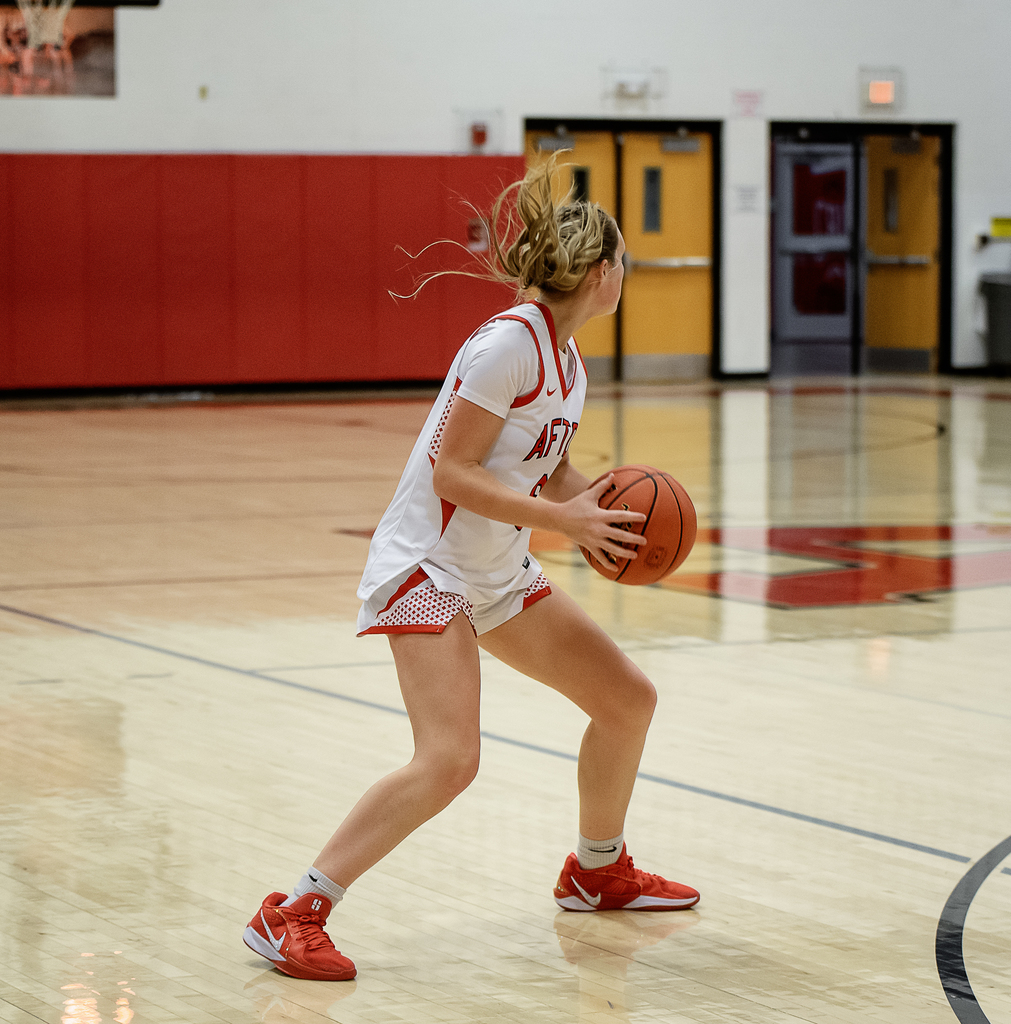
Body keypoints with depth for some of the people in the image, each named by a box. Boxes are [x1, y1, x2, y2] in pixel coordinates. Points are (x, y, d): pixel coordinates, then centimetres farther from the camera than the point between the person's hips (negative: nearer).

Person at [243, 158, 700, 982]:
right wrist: (563, 519, -24)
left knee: (627, 698, 14)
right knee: (449, 759, -24)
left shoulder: (565, 354, 8)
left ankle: (597, 870, 36)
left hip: (499, 572, 10)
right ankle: (291, 916, -18)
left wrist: (608, 509, 1)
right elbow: (450, 473, -23)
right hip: (427, 565, -10)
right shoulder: (511, 343, -20)